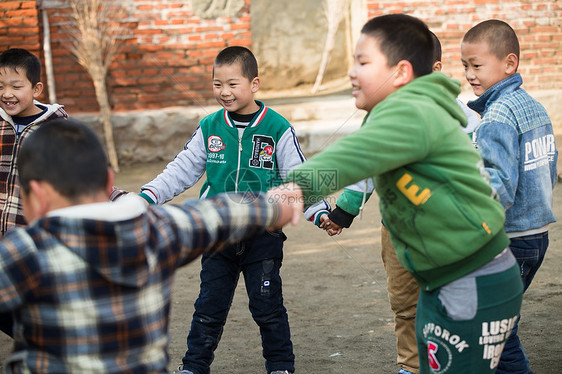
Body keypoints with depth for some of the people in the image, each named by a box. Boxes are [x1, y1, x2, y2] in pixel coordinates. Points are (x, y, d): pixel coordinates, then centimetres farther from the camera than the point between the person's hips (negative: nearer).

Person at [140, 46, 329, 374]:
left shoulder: (277, 128, -7)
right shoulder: (210, 128, 2)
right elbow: (183, 169, 8)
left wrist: (319, 211, -14)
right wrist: (150, 195, -1)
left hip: (264, 233, -3)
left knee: (267, 305, 4)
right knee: (210, 304, 9)